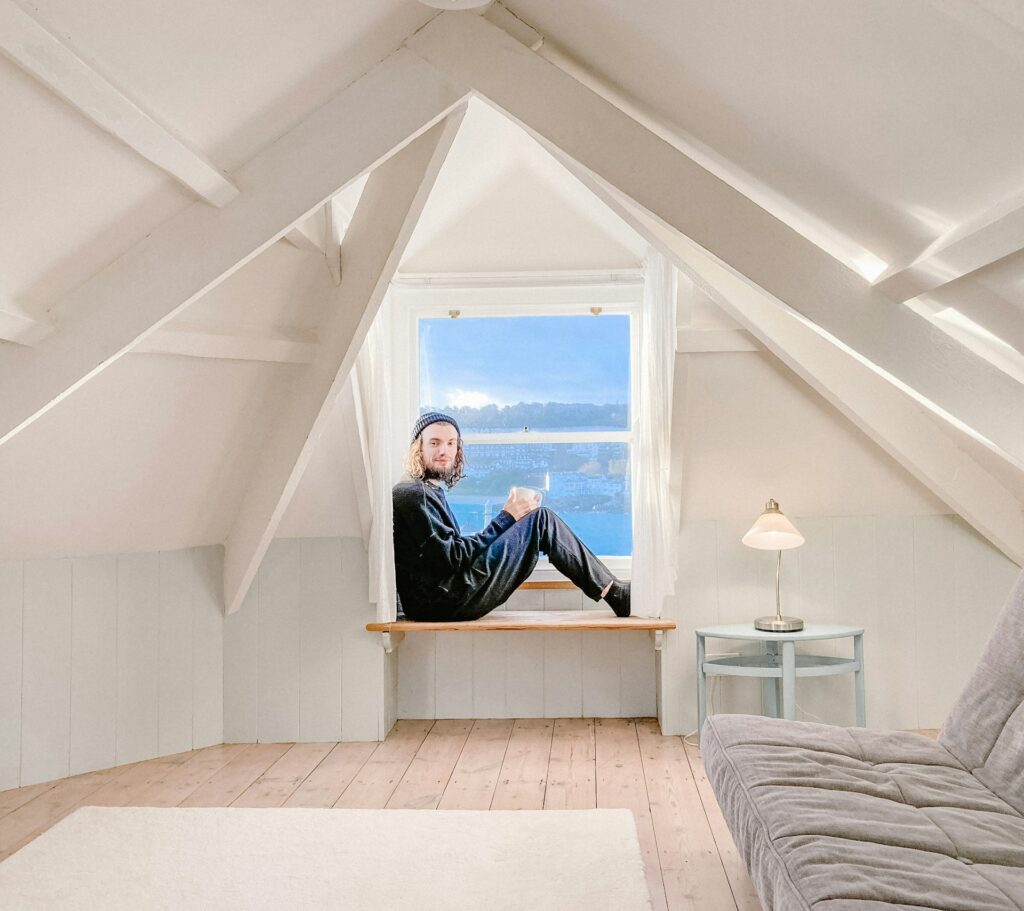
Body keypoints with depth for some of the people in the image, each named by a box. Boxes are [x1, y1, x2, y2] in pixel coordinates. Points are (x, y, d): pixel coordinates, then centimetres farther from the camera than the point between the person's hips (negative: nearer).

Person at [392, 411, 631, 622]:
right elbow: (450, 558, -18)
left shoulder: (430, 491, 20)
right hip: (444, 603, -10)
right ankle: (616, 593, 1)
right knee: (542, 519, -7)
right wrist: (505, 519, -11)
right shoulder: (414, 495, -12)